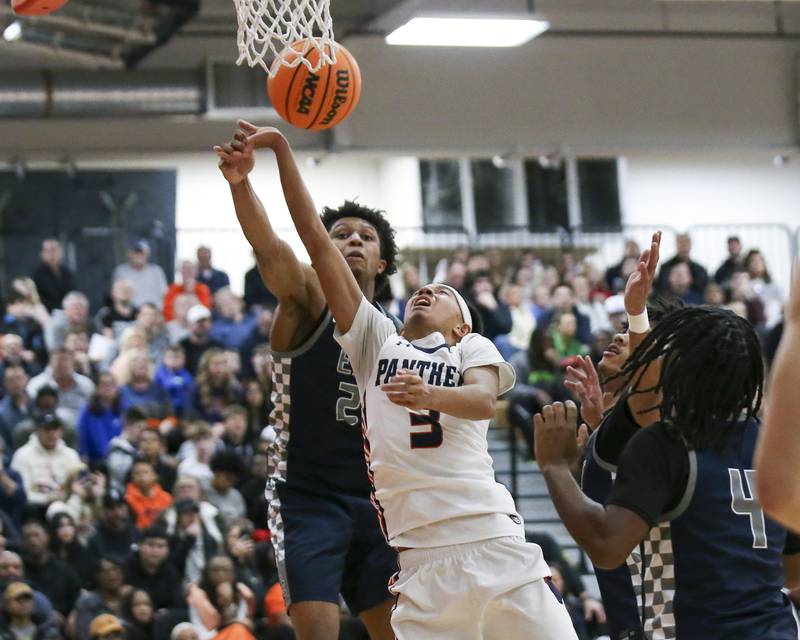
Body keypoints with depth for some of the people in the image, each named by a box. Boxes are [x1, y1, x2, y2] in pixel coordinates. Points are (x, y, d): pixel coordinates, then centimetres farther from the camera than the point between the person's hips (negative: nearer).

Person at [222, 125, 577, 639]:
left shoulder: (473, 348, 15)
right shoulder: (377, 340, 18)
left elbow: (485, 400, -9)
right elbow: (316, 238, 14)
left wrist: (431, 395, -30)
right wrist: (282, 149, 10)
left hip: (493, 543, -1)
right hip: (422, 560, 1)